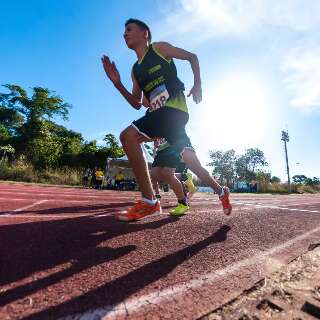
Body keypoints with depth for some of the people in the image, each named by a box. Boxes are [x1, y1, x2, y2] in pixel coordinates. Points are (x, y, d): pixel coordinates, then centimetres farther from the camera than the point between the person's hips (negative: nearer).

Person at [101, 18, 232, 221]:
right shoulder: (135, 70, 26)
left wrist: (197, 85, 4)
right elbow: (137, 104, 20)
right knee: (189, 158, 10)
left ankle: (150, 202, -20)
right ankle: (221, 191, 29)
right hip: (163, 113, 8)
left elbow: (192, 57, 14)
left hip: (174, 108, -8)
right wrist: (117, 83, 11)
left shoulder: (159, 48, 10)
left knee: (128, 135, -22)